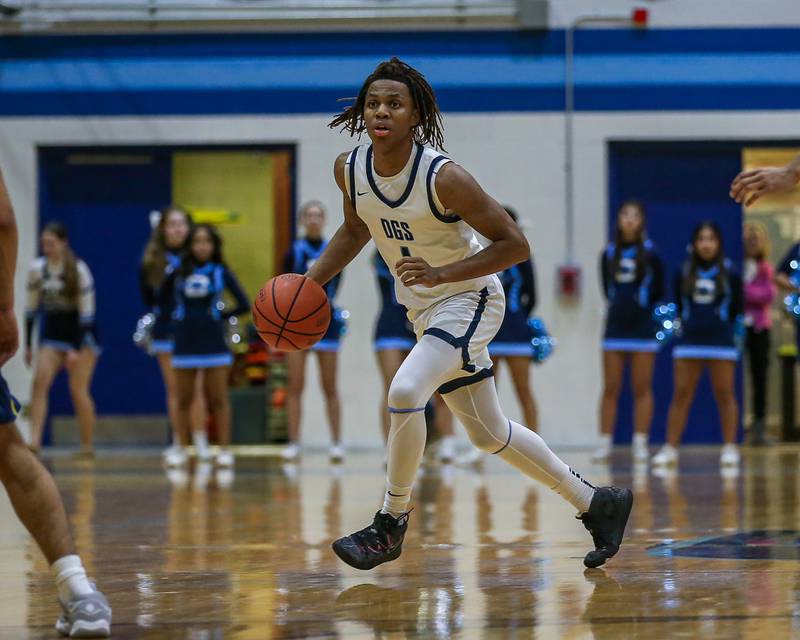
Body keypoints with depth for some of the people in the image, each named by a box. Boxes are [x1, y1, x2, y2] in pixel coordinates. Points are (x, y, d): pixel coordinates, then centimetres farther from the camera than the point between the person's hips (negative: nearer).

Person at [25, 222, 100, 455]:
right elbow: (31, 308, 6)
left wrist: (76, 349, -18)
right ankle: (34, 440, -22)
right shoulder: (37, 268, -2)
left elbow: (86, 312, -14)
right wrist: (28, 345, 5)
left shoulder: (78, 269, -14)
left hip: (80, 334, -4)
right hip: (52, 334, 4)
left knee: (78, 389, -6)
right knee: (40, 382, -15)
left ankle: (87, 446, 6)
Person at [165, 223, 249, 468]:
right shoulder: (179, 272, 3)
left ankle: (225, 450, 4)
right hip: (185, 344, 2)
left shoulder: (221, 272, 1)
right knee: (184, 400, 7)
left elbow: (244, 305, 1)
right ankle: (182, 450, 15)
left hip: (214, 344, -1)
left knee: (218, 399, 0)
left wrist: (222, 315, -3)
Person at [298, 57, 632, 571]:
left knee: (405, 393, -27)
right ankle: (596, 503, 29)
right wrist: (310, 282, 3)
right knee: (488, 432, 14)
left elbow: (515, 245, -22)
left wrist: (442, 273, -31)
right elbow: (356, 229, 14)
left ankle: (390, 525, -10)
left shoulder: (444, 177, -26)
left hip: (468, 299, -8)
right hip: (422, 310, 8)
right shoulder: (350, 169, -7)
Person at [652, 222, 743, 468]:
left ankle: (730, 448, 7)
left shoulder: (729, 273, -2)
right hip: (689, 340, 2)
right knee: (681, 395, 1)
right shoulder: (683, 273, 3)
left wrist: (721, 324, 6)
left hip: (721, 340, -2)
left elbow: (738, 307, 6)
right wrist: (688, 323, 6)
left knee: (725, 394, 1)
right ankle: (670, 449, 3)